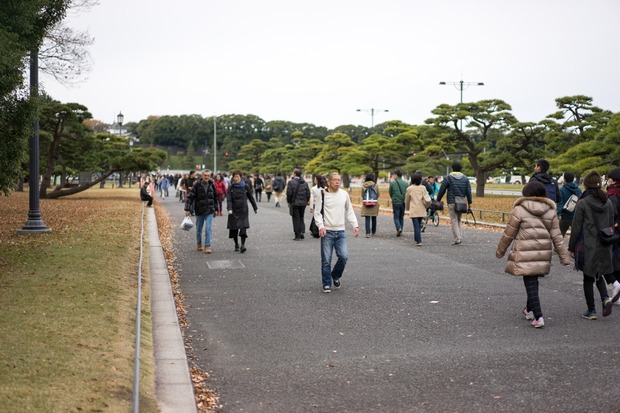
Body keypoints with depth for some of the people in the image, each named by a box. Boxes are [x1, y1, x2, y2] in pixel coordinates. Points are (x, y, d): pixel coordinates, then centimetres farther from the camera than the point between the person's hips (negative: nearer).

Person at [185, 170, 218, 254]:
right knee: (199, 229, 12)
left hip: (209, 210, 1)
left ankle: (207, 246, -8)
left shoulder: (212, 185, 0)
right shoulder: (197, 185, -9)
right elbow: (190, 197, -9)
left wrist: (215, 208, 14)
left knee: (208, 228, -10)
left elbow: (215, 197, 12)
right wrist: (187, 209, -14)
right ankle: (199, 244, 32)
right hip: (199, 211, -1)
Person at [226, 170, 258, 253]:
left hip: (243, 210, -1)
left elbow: (251, 197, 11)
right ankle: (236, 245, 19)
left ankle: (243, 245, -17)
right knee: (234, 229, 5)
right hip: (234, 210, 1)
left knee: (243, 228, -13)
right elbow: (228, 199, -9)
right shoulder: (231, 187, -1)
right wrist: (229, 209, -25)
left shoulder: (245, 186, 1)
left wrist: (255, 208, 16)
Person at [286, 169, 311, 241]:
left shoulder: (291, 182, -11)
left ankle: (297, 236, 4)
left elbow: (289, 194, -12)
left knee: (296, 219, 2)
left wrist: (289, 202, 1)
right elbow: (308, 194, 3)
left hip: (294, 203, -4)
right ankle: (302, 232, 8)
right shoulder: (305, 183, 4)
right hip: (303, 203, 4)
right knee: (301, 218, 18)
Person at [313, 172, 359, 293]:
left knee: (344, 256, -8)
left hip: (341, 232, 3)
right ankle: (327, 284, 13)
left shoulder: (344, 194, 7)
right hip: (327, 232, -3)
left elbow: (349, 211, 14)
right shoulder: (322, 194, -2)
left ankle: (336, 276, 18)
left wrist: (355, 225, 3)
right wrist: (321, 226, -16)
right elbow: (317, 212, -1)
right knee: (326, 260, -1)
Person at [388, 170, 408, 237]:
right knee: (401, 217, 14)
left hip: (396, 203, -3)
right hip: (403, 203, 3)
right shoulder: (406, 183, 1)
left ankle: (399, 228, -18)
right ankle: (400, 231, 15)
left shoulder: (392, 183, -6)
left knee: (396, 217, 4)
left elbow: (390, 193, 3)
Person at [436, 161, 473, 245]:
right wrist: (469, 202, 9)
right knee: (458, 220, 18)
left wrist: (438, 200, 7)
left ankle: (457, 239, -8)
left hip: (452, 203, -4)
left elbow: (442, 190, -2)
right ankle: (460, 237, 10)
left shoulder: (448, 178, -2)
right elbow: (468, 192, 4)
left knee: (454, 221, -1)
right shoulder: (465, 179, 8)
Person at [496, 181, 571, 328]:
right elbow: (557, 236, 5)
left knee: (530, 283, -2)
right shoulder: (550, 211, 6)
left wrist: (500, 251, 10)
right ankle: (530, 309, 36)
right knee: (533, 281, 20)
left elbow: (509, 234, -2)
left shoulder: (520, 210, -6)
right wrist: (564, 256, 7)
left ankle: (538, 317, -9)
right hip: (543, 254, 5)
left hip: (525, 255, -5)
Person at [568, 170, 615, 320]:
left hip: (587, 246, -5)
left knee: (588, 278, 6)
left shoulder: (582, 204, -12)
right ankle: (605, 298, -4)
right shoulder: (608, 203, 4)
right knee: (599, 274, 20)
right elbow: (611, 225, 10)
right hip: (604, 246, 5)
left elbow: (576, 228, -10)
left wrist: (571, 248, -2)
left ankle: (591, 310, 10)